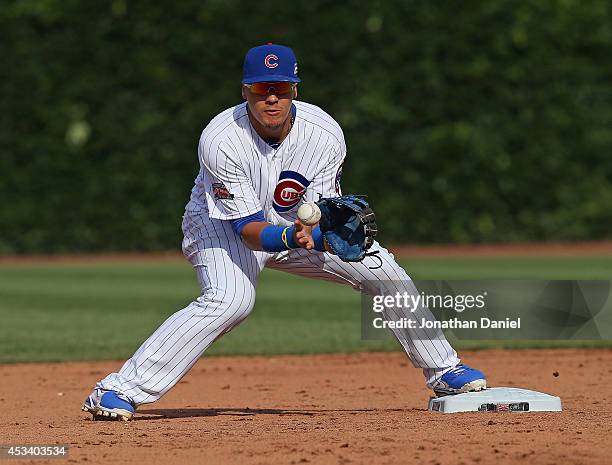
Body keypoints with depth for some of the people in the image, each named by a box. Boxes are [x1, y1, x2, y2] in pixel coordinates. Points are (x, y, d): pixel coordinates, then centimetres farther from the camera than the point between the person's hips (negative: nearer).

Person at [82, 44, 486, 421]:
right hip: (223, 223, -4)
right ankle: (118, 391, -32)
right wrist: (291, 238, -50)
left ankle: (443, 370, 13)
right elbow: (248, 228, -31)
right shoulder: (220, 141, -31)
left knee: (381, 270, -6)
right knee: (231, 301, -33)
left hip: (298, 223, 5)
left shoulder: (325, 135, -22)